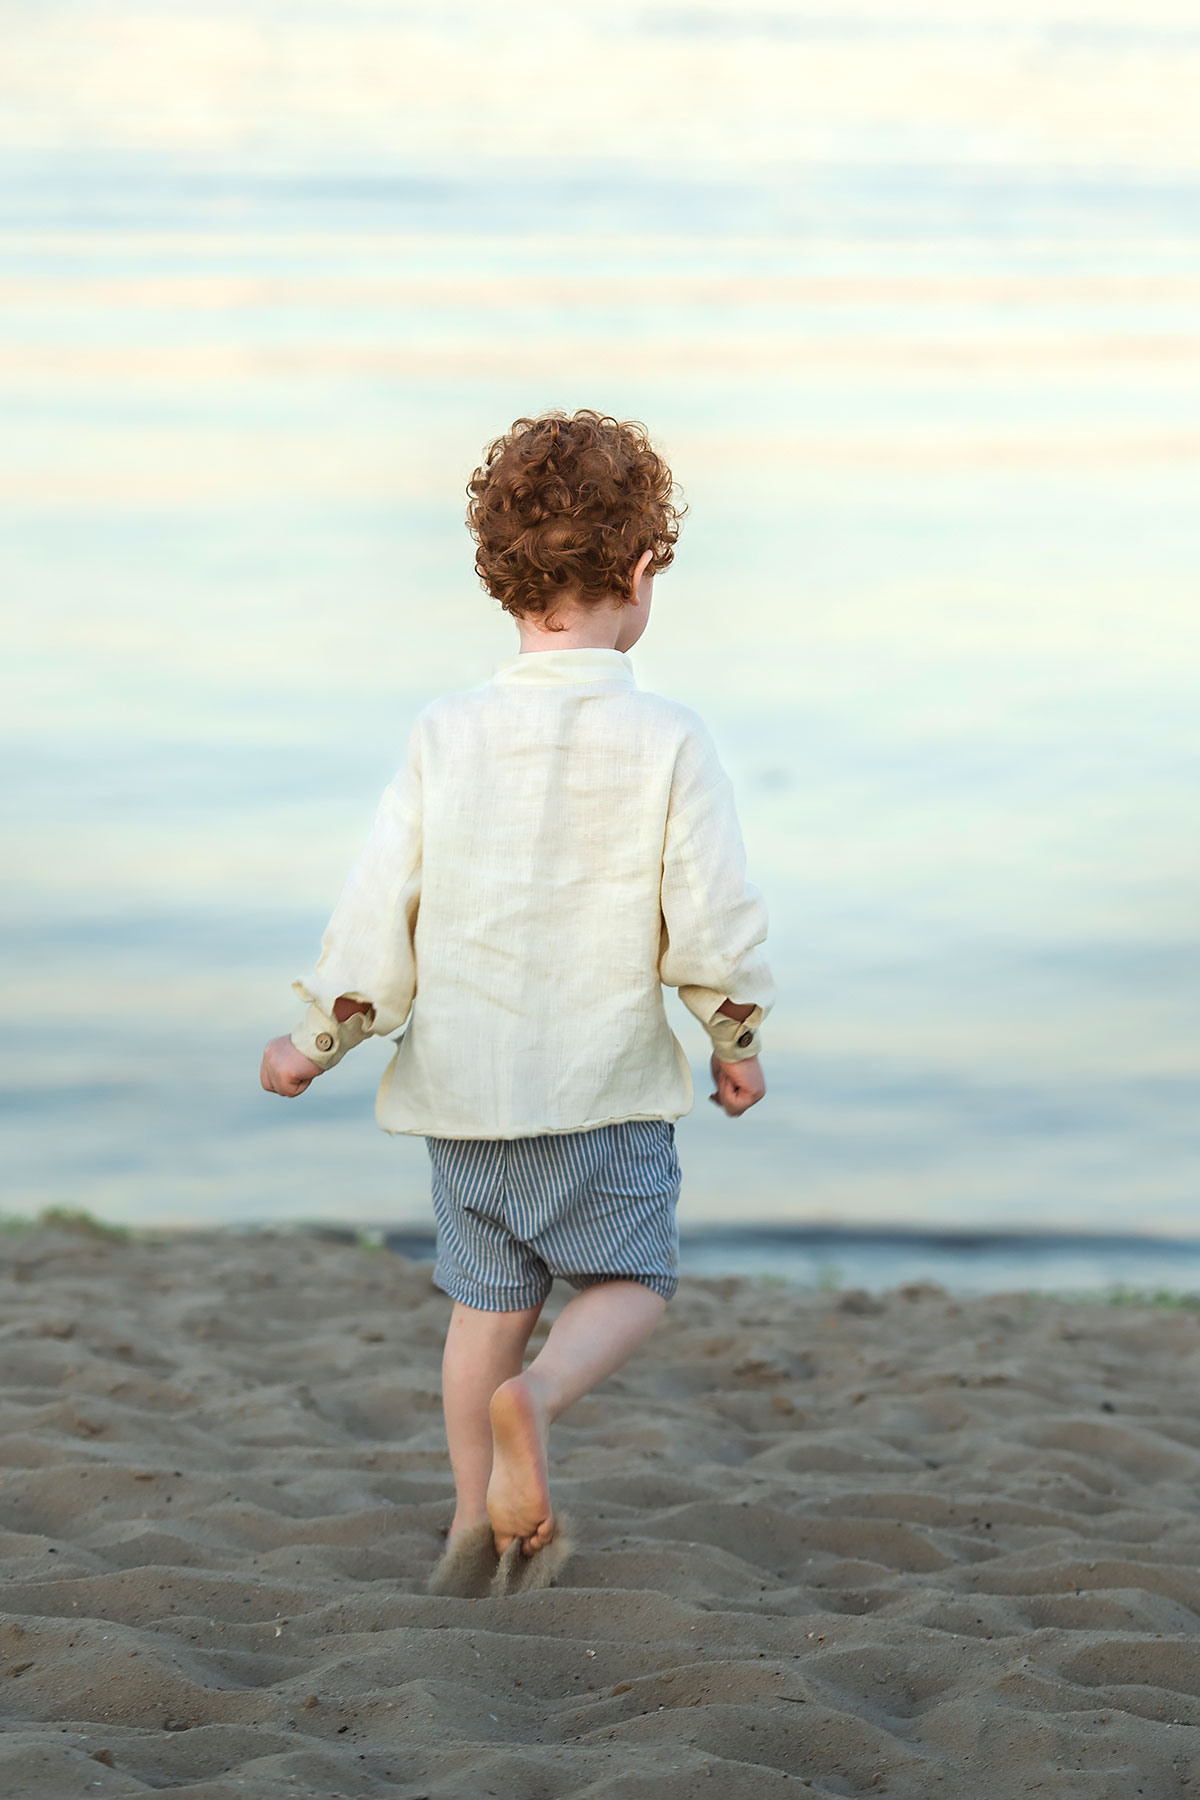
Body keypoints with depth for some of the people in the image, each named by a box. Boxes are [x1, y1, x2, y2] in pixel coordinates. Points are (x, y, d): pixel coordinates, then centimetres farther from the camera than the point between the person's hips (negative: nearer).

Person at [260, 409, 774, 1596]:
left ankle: (478, 1522, 16)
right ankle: (536, 1397, -17)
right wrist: (737, 1042, 7)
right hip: (602, 1085, -3)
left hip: (459, 1082, 3)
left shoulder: (446, 736, -3)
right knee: (630, 1281, 12)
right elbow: (712, 924, -10)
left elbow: (378, 917, -3)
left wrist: (317, 1042, 11)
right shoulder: (666, 742, -11)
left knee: (487, 1297, 17)